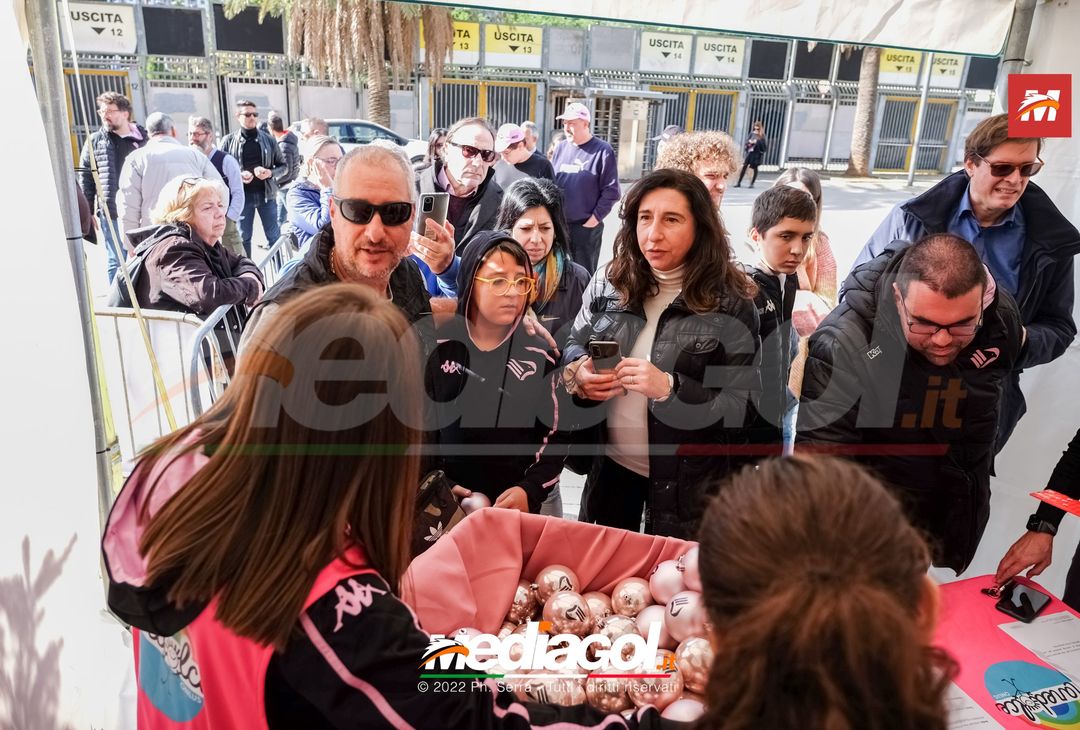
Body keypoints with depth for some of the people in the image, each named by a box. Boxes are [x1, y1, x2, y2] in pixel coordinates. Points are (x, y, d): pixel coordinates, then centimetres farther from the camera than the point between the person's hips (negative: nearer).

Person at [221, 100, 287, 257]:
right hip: (242, 195, -1)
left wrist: (270, 173, -12)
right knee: (243, 237, 8)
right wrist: (238, 176, -17)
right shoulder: (229, 141, 0)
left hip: (266, 193, 1)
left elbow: (283, 165, 8)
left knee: (274, 235, 7)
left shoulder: (268, 139, 4)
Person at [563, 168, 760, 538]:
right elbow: (573, 346, 8)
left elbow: (744, 406, -16)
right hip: (611, 463, 4)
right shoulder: (609, 282, -4)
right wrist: (578, 374, -15)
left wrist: (670, 388, -30)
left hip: (687, 478, -3)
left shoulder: (730, 304, -15)